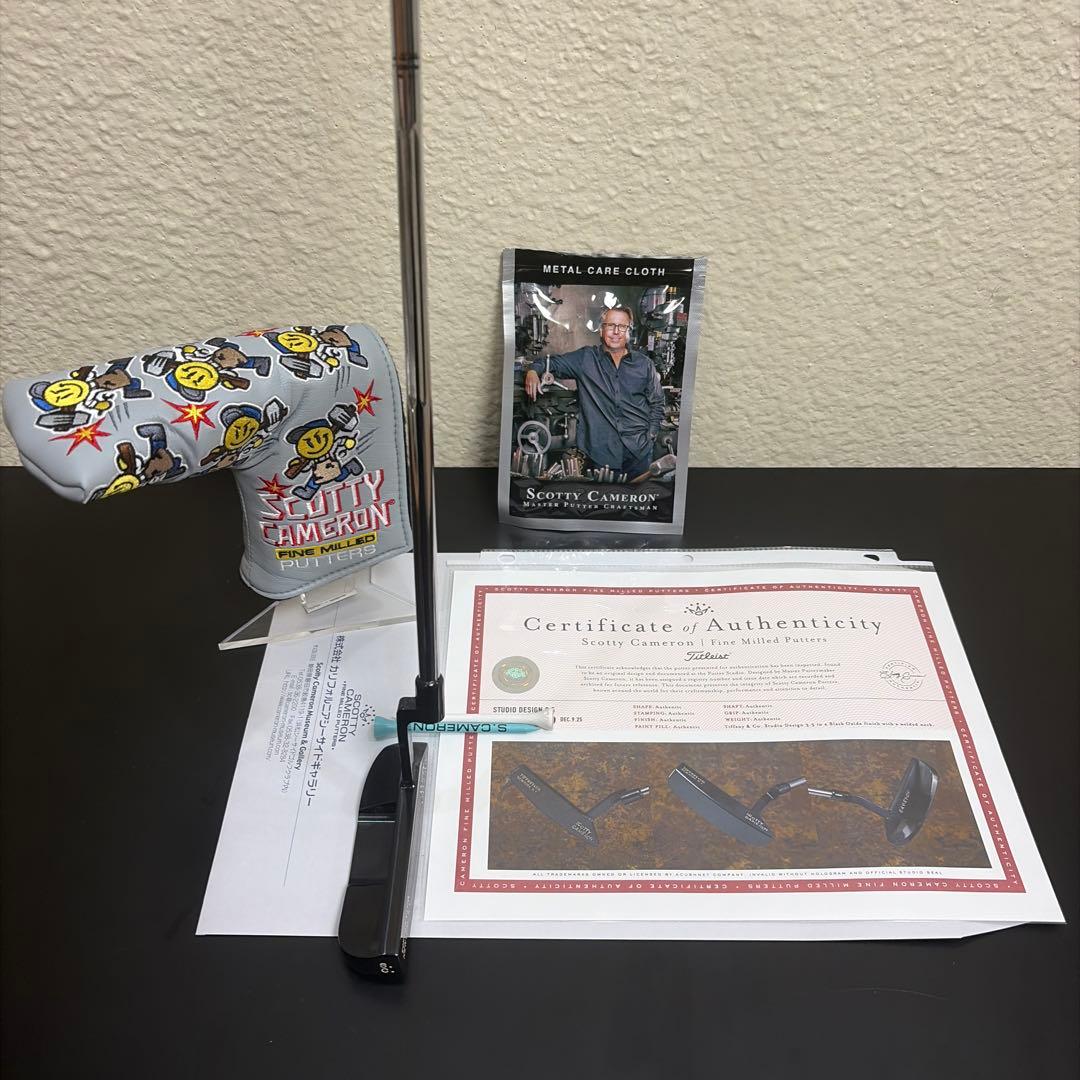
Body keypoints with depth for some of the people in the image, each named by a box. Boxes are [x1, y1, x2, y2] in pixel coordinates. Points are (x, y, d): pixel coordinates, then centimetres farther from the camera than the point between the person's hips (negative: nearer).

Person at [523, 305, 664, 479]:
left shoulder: (644, 364, 7)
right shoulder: (585, 358, 4)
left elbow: (657, 403, 13)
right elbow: (552, 362, 5)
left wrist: (651, 435, 3)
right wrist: (533, 371, -16)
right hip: (601, 450, -1)